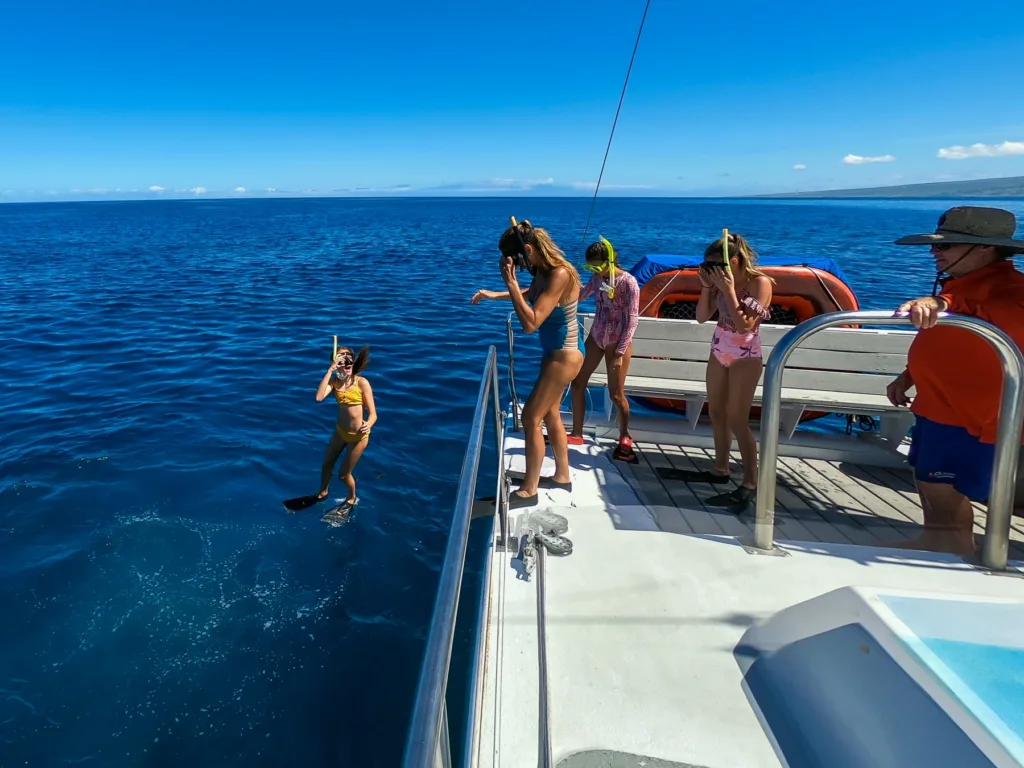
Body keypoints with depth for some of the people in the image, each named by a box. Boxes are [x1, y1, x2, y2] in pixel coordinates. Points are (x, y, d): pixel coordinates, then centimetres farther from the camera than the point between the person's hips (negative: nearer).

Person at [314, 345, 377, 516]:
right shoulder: (334, 381, -9)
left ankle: (352, 499, 42)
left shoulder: (362, 383, -20)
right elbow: (319, 397, -28)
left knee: (343, 474, 10)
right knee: (326, 464, 24)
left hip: (358, 436, -4)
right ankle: (322, 493, 54)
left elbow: (373, 413, -19)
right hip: (340, 431, 5)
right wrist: (330, 370, -27)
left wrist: (368, 425, -41)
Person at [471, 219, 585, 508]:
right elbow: (530, 296, 24)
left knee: (531, 417, -2)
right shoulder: (543, 270, 1)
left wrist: (510, 282, -27)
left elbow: (530, 323, -31)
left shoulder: (559, 275, -27)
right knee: (550, 414, 19)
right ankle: (562, 476, 35)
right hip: (556, 352, 10)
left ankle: (528, 491, 11)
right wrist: (493, 294, 18)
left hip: (564, 355, -10)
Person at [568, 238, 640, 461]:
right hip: (596, 337, 7)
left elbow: (632, 320, -18)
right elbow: (579, 296, 11)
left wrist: (620, 353, -21)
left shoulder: (628, 282, -18)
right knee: (577, 382, 7)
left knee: (616, 394, 0)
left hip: (618, 342, -6)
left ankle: (624, 437, 22)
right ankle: (576, 434, 21)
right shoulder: (598, 278, 0)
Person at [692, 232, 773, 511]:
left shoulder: (759, 282, -17)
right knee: (716, 413, 12)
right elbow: (702, 317, -1)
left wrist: (729, 290, -26)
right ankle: (720, 469, 25)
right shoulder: (723, 281, -2)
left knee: (737, 420, -9)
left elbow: (744, 326, -25)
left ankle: (750, 484, -2)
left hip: (745, 357, -7)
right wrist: (707, 287, -12)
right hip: (719, 352, 7)